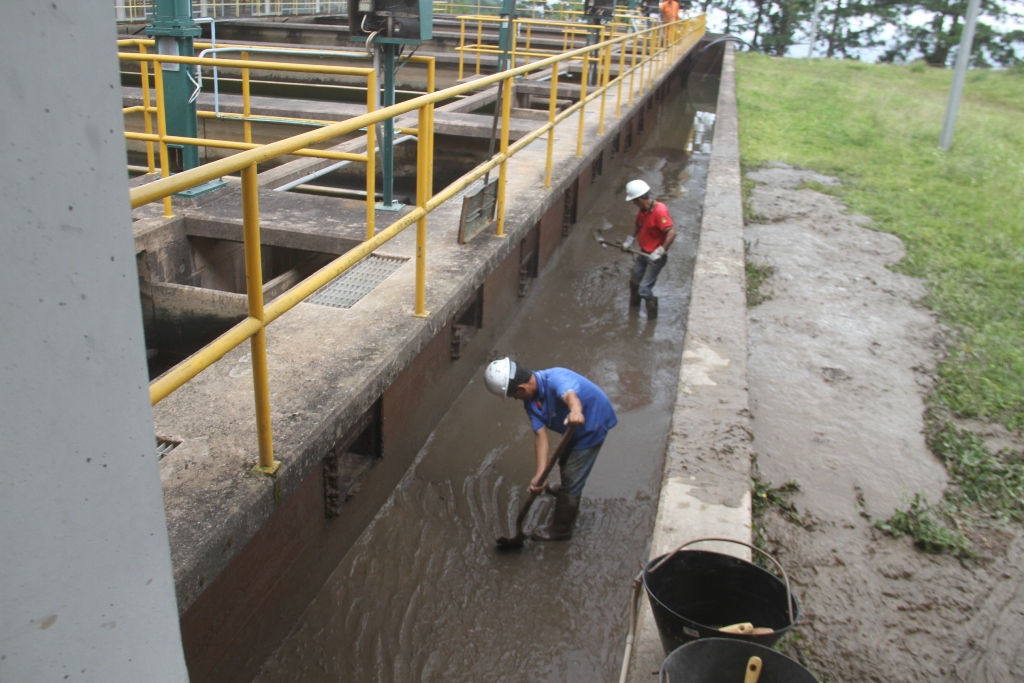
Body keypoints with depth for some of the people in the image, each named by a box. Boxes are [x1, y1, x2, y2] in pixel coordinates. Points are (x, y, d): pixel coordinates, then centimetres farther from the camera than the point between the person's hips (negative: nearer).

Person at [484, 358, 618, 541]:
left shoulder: (556, 378, -36)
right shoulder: (531, 402, -13)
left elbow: (570, 395, -59)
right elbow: (540, 434, -20)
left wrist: (575, 410, -83)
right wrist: (540, 474, -32)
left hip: (593, 425, -8)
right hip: (576, 429, 8)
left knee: (571, 478, -3)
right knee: (565, 464, 30)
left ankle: (560, 529, 15)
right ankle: (569, 499, 59)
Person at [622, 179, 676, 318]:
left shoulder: (659, 211, -28)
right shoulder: (643, 210, -1)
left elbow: (671, 233, -33)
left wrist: (659, 252, -32)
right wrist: (629, 241, 15)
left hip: (655, 257, -9)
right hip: (643, 253, 9)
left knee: (644, 289, -9)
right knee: (634, 281, 21)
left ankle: (652, 316, 10)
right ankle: (634, 306, 44)